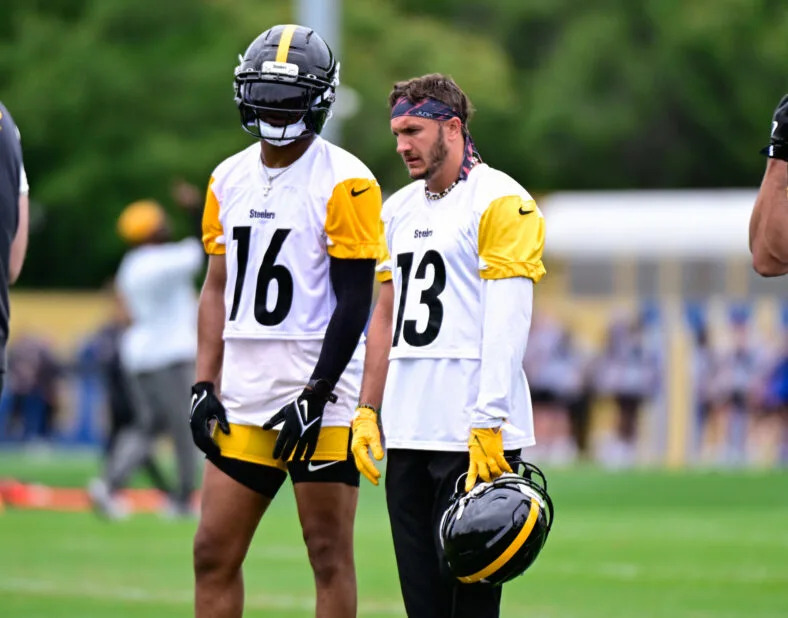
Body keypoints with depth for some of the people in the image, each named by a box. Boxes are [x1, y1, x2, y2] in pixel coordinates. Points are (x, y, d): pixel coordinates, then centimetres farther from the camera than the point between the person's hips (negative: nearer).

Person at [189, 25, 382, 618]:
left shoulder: (344, 183, -8)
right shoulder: (229, 180, 11)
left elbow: (353, 302, -11)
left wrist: (316, 396, -15)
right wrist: (204, 386, 9)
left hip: (320, 396, -6)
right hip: (244, 397, 6)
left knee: (329, 554, -2)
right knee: (213, 552, 5)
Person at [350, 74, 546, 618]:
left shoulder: (501, 203, -7)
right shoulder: (401, 210, 18)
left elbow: (506, 323, -14)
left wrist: (489, 424, -20)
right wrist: (367, 411, 15)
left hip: (473, 432, -8)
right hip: (409, 432, 8)